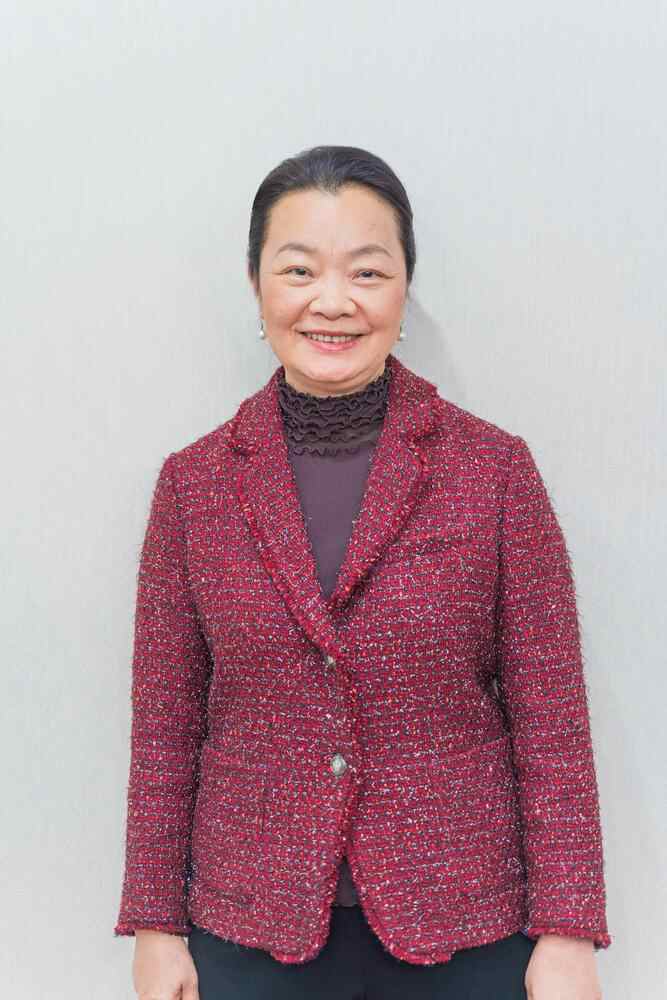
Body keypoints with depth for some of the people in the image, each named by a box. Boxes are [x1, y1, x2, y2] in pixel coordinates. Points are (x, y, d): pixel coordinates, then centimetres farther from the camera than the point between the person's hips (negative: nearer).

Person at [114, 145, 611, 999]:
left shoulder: (496, 469, -7)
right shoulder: (193, 482, -2)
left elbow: (551, 720, -6)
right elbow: (165, 727, 1)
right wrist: (156, 926, 2)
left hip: (463, 931, -1)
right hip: (250, 930, 1)